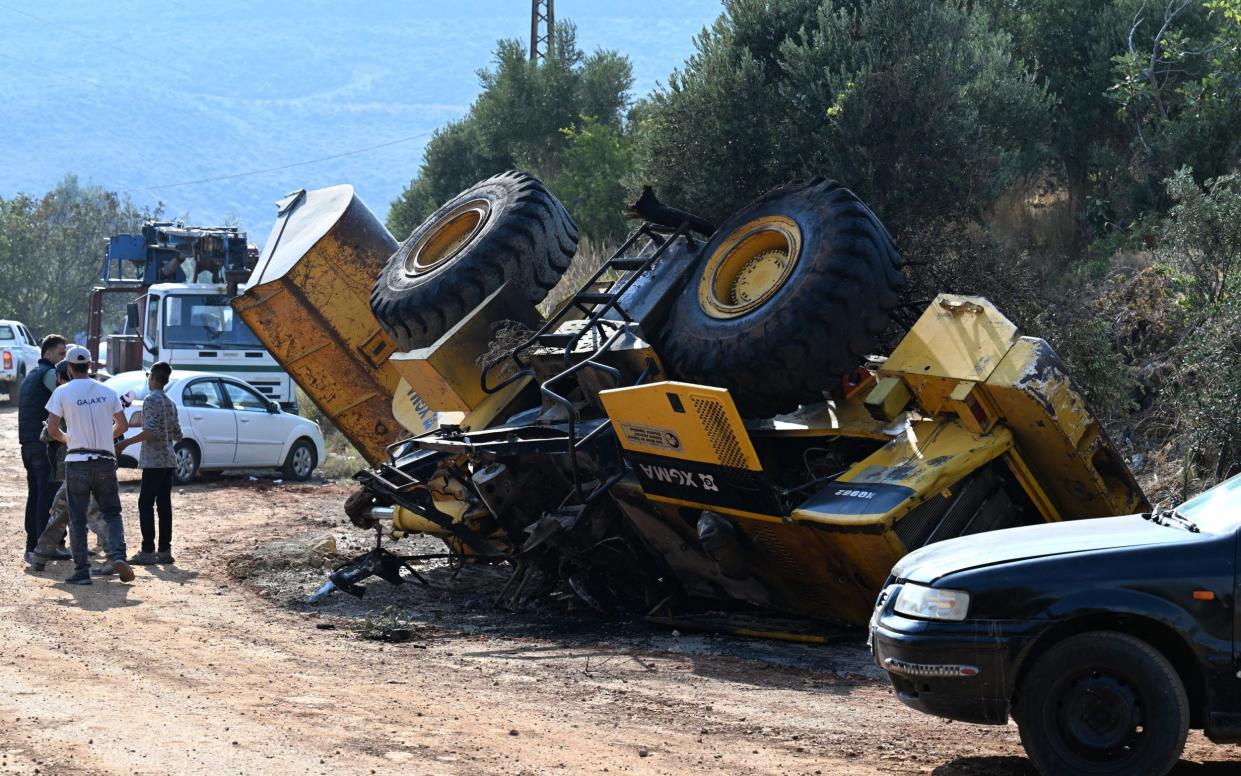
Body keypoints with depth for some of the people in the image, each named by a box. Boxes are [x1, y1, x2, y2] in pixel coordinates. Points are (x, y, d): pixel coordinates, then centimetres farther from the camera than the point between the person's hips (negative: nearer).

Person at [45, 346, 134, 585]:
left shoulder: (63, 392, -4)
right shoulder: (107, 391, 6)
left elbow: (52, 428, -9)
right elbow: (122, 425, 11)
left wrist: (67, 439, 11)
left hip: (77, 462, -2)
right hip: (106, 462, 2)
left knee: (77, 519, 4)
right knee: (112, 513, 12)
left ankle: (81, 571, 1)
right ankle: (117, 555, -10)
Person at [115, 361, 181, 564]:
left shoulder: (151, 400, -10)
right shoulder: (170, 403, 15)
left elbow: (151, 432, -20)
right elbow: (177, 435, 18)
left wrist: (126, 443, -16)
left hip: (154, 460, -8)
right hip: (168, 461, 8)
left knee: (146, 504, -5)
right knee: (164, 504, 8)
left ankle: (148, 551, -9)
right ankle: (165, 550, 8)